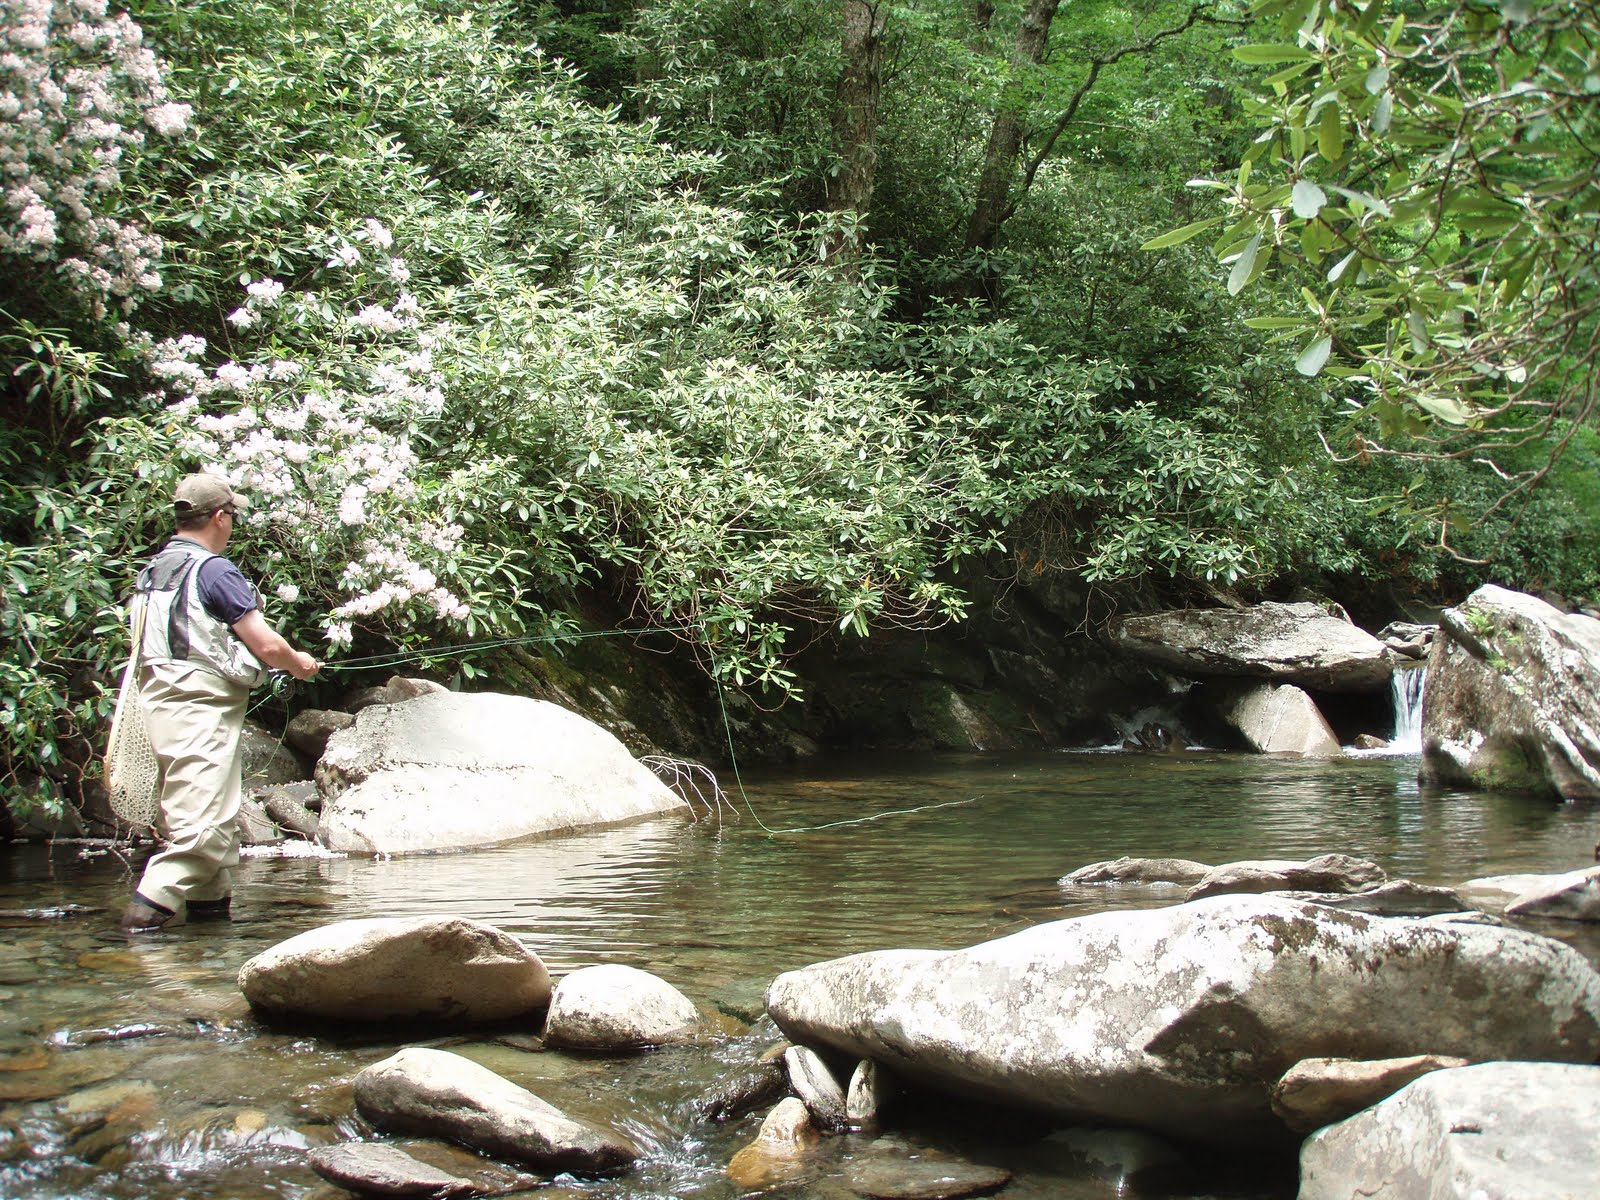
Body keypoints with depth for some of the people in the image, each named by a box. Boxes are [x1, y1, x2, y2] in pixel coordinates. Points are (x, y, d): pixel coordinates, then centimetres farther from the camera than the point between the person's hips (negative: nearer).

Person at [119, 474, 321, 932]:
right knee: (203, 826, -11)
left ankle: (213, 906, 21)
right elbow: (267, 644, -12)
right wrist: (300, 664, 9)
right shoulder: (214, 570, -11)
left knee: (220, 823, 16)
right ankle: (147, 911, -18)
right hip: (203, 709, -9)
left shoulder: (152, 571, 14)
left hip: (162, 703, 9)